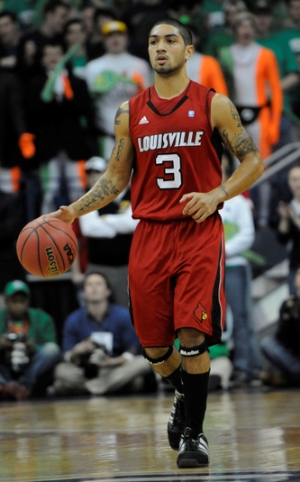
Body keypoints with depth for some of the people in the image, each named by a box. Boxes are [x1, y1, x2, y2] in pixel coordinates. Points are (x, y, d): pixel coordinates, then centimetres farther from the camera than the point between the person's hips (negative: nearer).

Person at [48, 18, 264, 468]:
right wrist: (74, 210, -1)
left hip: (199, 232, -3)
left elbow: (253, 160, 1)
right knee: (154, 346, 7)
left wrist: (218, 195, -15)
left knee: (193, 336, -13)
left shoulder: (214, 105, -1)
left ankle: (193, 433, -2)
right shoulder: (130, 112, 9)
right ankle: (184, 397, 37)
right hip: (150, 234, 4)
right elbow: (115, 178, 13)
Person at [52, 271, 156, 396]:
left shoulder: (124, 316, 1)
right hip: (87, 371, -1)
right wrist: (76, 351, -22)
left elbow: (133, 351, -3)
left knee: (144, 362, -29)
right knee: (61, 370, -30)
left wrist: (113, 361, -22)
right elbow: (67, 356, 2)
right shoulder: (74, 320, 4)